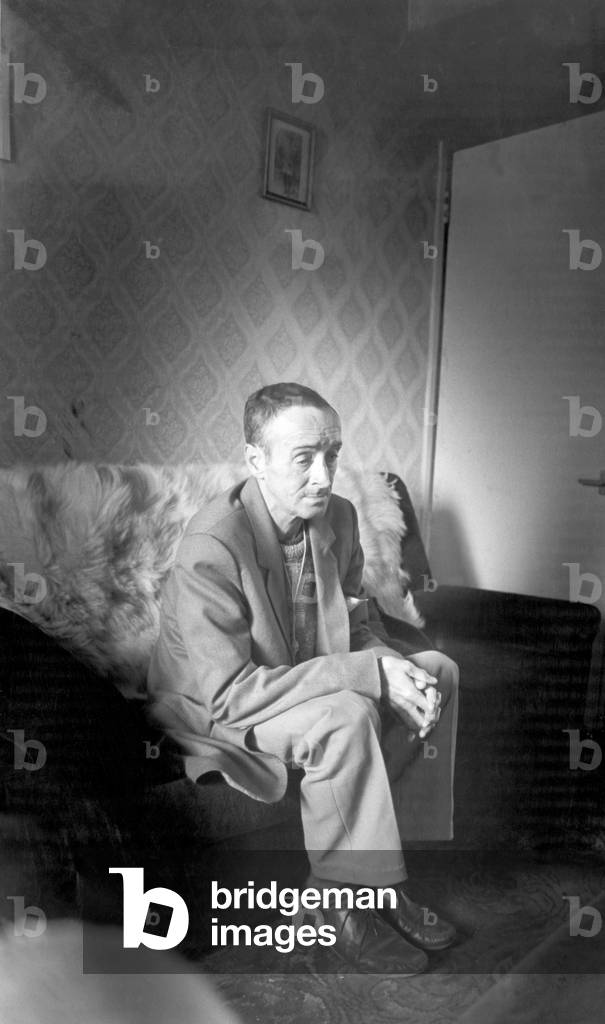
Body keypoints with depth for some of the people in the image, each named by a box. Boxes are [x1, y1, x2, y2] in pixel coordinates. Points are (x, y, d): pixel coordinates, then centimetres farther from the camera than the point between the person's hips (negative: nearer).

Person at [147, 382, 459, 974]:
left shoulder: (337, 516, -7)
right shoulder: (211, 547, -30)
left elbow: (353, 630, 4)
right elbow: (228, 692, -32)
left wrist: (395, 669, -20)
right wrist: (369, 673, -34)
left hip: (307, 680, 8)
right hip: (211, 711, -7)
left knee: (437, 673, -4)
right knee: (346, 716, -33)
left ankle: (389, 874, 3)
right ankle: (344, 907, -10)